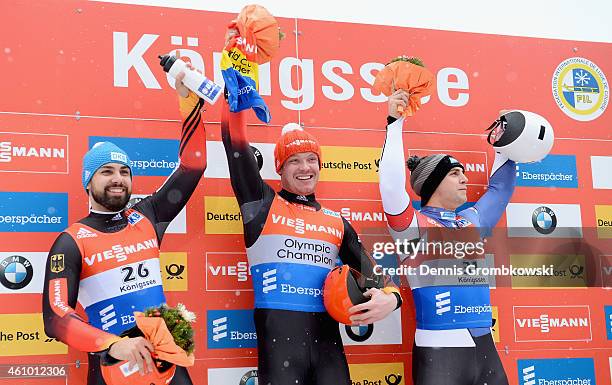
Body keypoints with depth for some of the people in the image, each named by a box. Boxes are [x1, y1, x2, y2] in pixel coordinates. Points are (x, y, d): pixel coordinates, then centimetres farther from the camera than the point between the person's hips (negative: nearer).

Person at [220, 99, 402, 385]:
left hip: (327, 340, 4)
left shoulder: (337, 223, 17)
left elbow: (371, 275, 17)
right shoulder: (262, 204, 6)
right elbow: (235, 141, -1)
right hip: (279, 340, -3)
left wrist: (389, 297, -4)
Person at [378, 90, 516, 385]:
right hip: (439, 352, -7)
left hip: (484, 348, 7)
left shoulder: (472, 221, 15)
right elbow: (391, 185, -22)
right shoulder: (415, 224, -4)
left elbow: (501, 187, 31)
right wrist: (394, 123, -22)